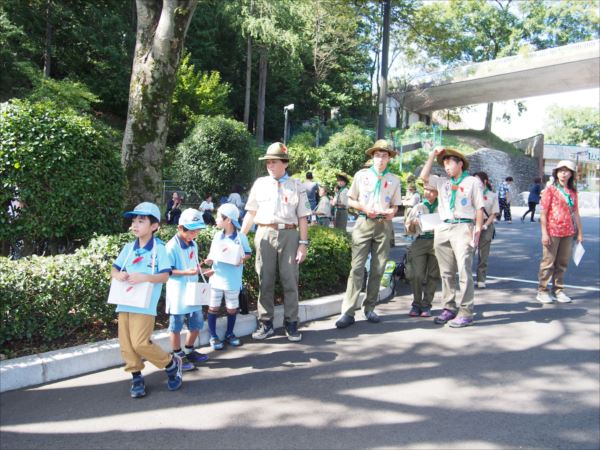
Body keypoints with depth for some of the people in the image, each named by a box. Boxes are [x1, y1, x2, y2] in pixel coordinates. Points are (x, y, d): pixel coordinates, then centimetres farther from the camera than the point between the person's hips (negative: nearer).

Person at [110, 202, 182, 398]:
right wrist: (118, 275, -11)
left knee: (140, 343, -11)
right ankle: (136, 377, 23)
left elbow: (165, 276, -11)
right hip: (125, 302, 6)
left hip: (145, 305, -6)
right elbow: (113, 269, 12)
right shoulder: (128, 248, 10)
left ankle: (172, 364, 11)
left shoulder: (159, 249, -5)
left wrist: (144, 277, -25)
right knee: (126, 343, 6)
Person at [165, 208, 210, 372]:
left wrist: (198, 268, 0)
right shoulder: (172, 247, -16)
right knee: (176, 326, 6)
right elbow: (167, 270, -17)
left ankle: (189, 351, 33)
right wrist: (185, 272, -27)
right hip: (178, 293, -7)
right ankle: (178, 356, 20)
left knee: (196, 323, 15)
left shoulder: (193, 245, 8)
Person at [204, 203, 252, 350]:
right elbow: (212, 254, 8)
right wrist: (209, 260, -13)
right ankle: (213, 336, 19)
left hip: (233, 281, -2)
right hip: (216, 278, 2)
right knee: (213, 307, 6)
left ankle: (229, 334, 29)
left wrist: (242, 259, -17)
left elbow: (248, 253, 2)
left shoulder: (241, 237, -8)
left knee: (232, 308, 11)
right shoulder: (217, 236, 1)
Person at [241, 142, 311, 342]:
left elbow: (302, 217, 3)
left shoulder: (297, 185, 6)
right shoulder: (260, 183, 10)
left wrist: (303, 243, -3)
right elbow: (251, 213, 13)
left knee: (290, 280, 2)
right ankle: (266, 323, 15)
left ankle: (291, 323, 13)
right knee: (265, 281, 5)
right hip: (265, 234, 1)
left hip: (289, 235, -1)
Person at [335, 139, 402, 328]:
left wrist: (391, 212, -10)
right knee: (357, 268, -9)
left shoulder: (394, 180, 10)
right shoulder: (361, 175, 5)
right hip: (364, 223, -2)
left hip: (384, 226, 3)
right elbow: (350, 200, 7)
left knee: (377, 269, 5)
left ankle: (369, 308, 16)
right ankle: (348, 312, -10)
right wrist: (364, 208, -11)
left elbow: (395, 205, 12)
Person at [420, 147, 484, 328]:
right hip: (443, 228, 5)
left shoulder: (473, 182, 7)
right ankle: (449, 308, 14)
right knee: (446, 272, 7)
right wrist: (433, 155, 11)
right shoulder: (442, 182, 19)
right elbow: (424, 177, 9)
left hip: (463, 228, -5)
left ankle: (466, 313, -6)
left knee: (464, 271, -9)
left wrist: (478, 231, -8)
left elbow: (479, 208, 2)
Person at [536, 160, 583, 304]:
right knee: (548, 262, 0)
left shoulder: (572, 192, 11)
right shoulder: (550, 190, -4)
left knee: (562, 263, 10)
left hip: (568, 232, 5)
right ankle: (542, 291, 8)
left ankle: (558, 290, 19)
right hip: (553, 232, -5)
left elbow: (575, 213, 14)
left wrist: (580, 232, 12)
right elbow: (543, 213, -7)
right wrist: (544, 233, -12)